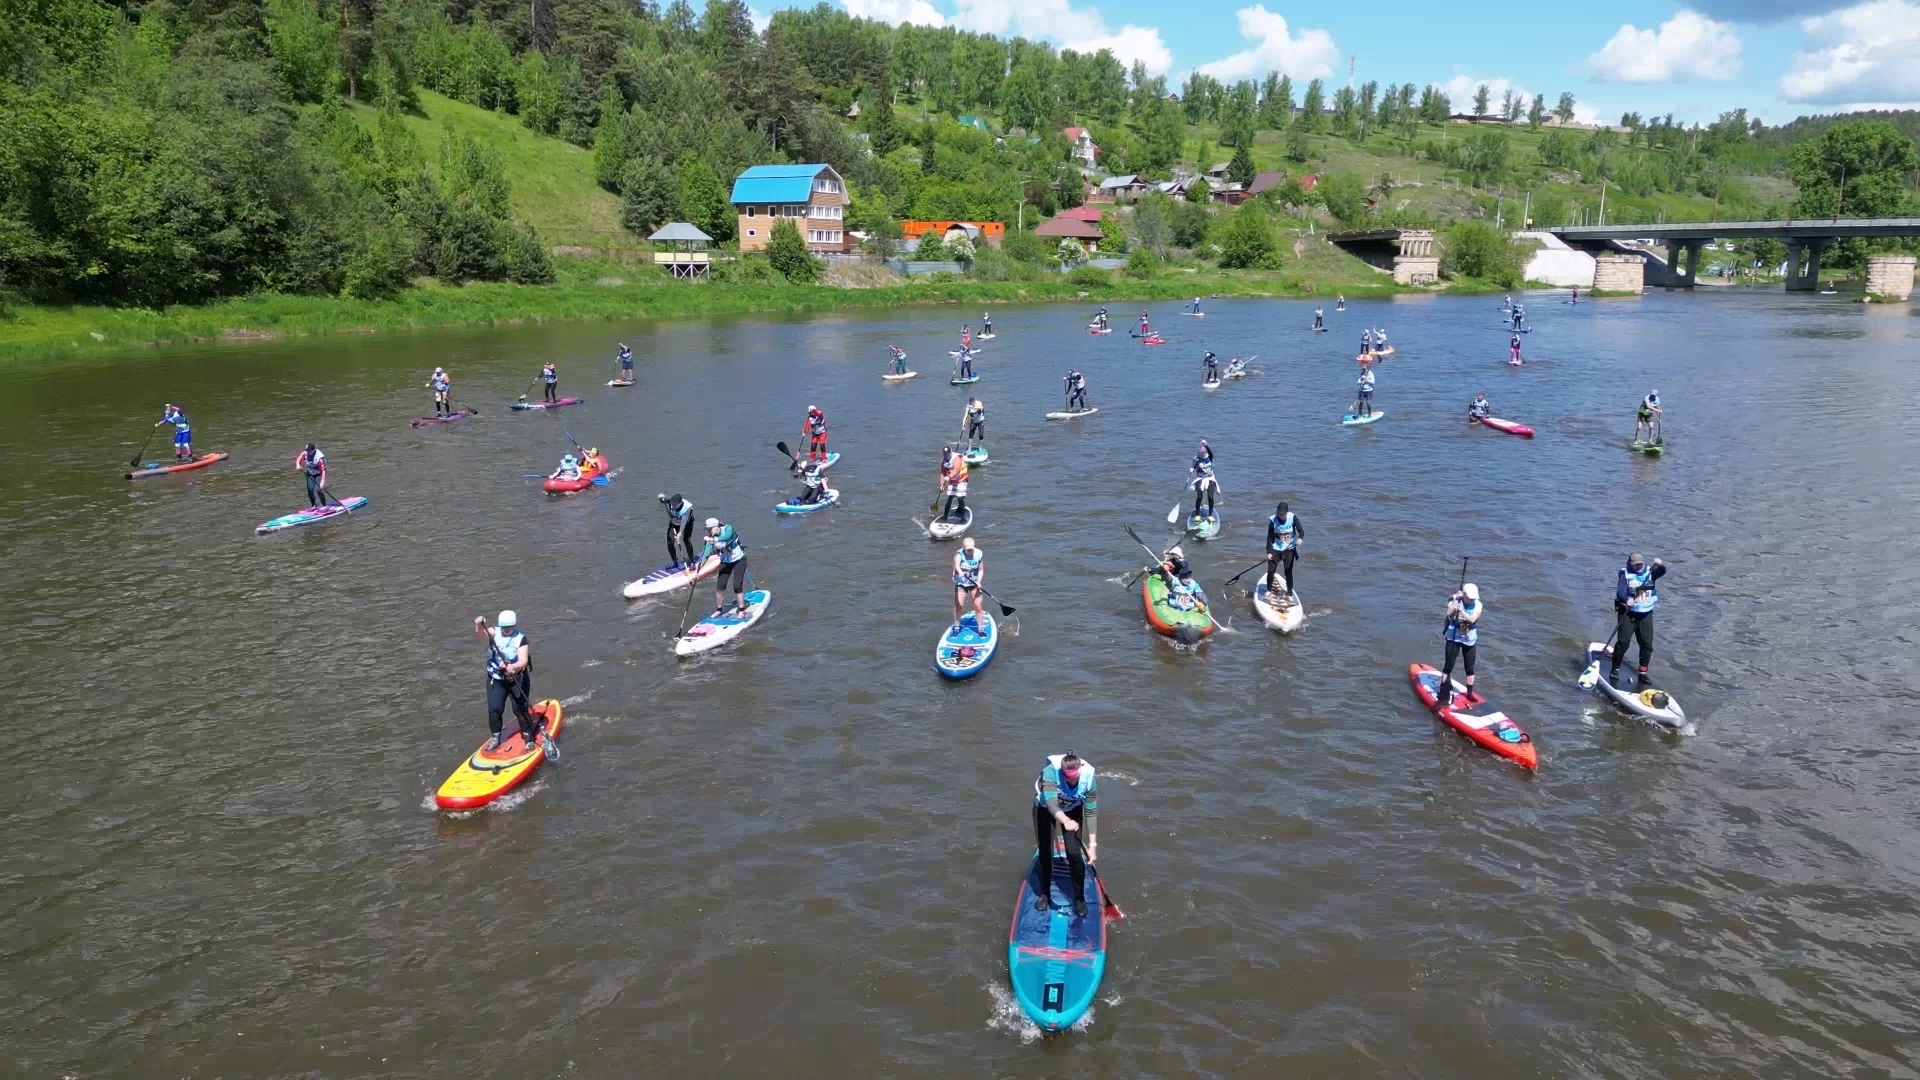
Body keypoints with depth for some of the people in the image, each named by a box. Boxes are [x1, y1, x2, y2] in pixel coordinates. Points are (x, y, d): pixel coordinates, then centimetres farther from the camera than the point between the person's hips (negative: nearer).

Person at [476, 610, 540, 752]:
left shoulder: (521, 639, -13)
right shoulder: (494, 633, -6)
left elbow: (523, 661, -23)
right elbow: (478, 634, -26)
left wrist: (513, 667, -44)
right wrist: (478, 624, -49)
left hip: (517, 680, -2)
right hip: (496, 680, 2)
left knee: (520, 710, -1)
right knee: (494, 709, -1)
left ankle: (530, 737, 15)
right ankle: (496, 738, 19)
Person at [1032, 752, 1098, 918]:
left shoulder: (1088, 777, -31)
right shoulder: (1051, 772, -39)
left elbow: (1091, 813, -24)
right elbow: (1051, 804, -50)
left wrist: (1093, 844, -28)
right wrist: (1065, 820, -69)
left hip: (1073, 810, 1)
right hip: (1045, 808, -1)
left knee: (1074, 853, -10)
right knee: (1045, 852, 0)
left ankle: (1079, 899, 7)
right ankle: (1044, 894, 22)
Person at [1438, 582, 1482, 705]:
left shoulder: (1477, 605, -8)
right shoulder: (1454, 600, -11)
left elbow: (1472, 619, -23)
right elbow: (1449, 614, -26)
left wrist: (1461, 610, -34)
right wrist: (1456, 599, -30)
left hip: (1469, 640, 2)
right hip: (1454, 639, -2)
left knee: (1470, 668, 8)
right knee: (1448, 666, -3)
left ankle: (1469, 693, 23)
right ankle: (1443, 693, 5)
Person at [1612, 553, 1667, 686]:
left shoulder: (1649, 573, 5)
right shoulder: (1626, 575, -5)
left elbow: (1662, 572, -13)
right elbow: (1620, 592, -17)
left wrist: (1660, 565, -34)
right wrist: (1626, 599, -37)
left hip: (1646, 614, 4)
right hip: (1628, 613, -4)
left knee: (1647, 644, 4)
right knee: (1623, 642, -8)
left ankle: (1643, 673, 13)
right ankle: (1615, 670, 3)